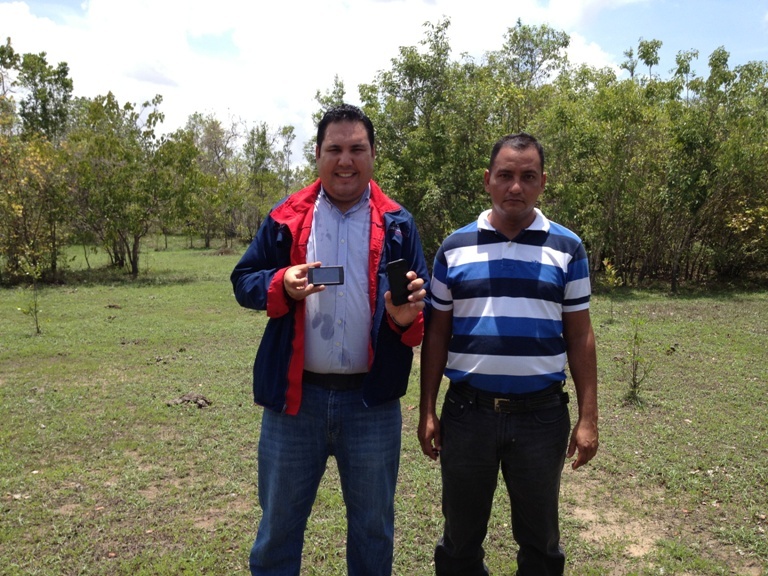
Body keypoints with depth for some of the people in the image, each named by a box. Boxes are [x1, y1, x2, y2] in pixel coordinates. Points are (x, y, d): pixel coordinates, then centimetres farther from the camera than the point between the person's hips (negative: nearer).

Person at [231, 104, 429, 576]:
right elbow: (243, 280, 4)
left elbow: (423, 299, 3)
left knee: (373, 527, 19)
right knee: (279, 523, 17)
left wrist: (409, 316, -20)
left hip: (372, 399, 1)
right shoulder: (286, 218, 2)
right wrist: (282, 286, -17)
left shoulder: (397, 224, 2)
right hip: (295, 395, 0)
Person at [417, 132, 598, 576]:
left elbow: (580, 336, 3)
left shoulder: (567, 248, 2)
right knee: (461, 538, 15)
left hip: (541, 414, 0)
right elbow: (437, 334, 5)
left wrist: (588, 418, -1)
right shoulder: (455, 247, 2)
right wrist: (427, 411, 2)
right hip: (467, 411, 1)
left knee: (540, 539, 17)